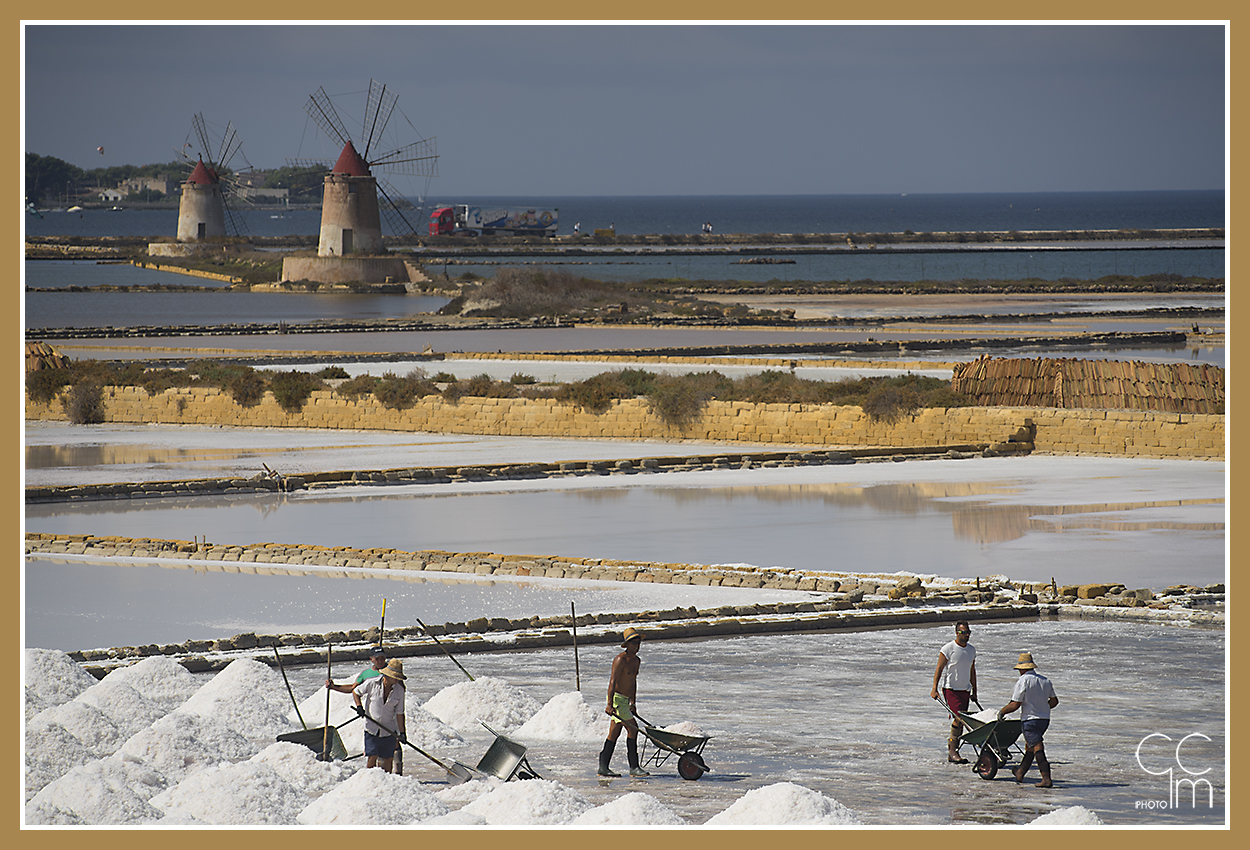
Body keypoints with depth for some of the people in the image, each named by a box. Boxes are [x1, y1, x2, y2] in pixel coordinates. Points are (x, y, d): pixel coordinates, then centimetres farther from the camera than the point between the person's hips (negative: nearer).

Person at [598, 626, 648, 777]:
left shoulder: (636, 661, 14)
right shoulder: (621, 660, -15)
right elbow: (613, 682, -20)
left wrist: (633, 702, 27)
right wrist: (610, 704, -26)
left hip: (625, 701, 10)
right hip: (617, 698, -10)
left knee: (615, 733, 10)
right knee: (632, 729, -12)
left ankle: (604, 767, 14)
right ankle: (634, 767, -9)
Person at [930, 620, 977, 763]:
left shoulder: (971, 650, 12)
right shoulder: (948, 649, -8)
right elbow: (939, 669, -7)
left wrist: (974, 692, 21)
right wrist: (934, 689, -13)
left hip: (965, 691, 6)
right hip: (951, 689, -6)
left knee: (960, 722, 4)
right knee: (957, 719, -16)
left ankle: (952, 753, 9)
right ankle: (952, 751, -12)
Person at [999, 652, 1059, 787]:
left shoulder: (1023, 681, -12)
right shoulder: (1045, 680, 9)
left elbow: (1015, 704, -14)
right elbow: (1054, 701, 17)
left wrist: (1002, 712, 1)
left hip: (1030, 720, -8)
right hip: (1045, 719, 8)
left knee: (1037, 749, -11)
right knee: (1029, 746, 22)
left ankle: (1046, 779, -20)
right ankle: (1020, 773, 35)